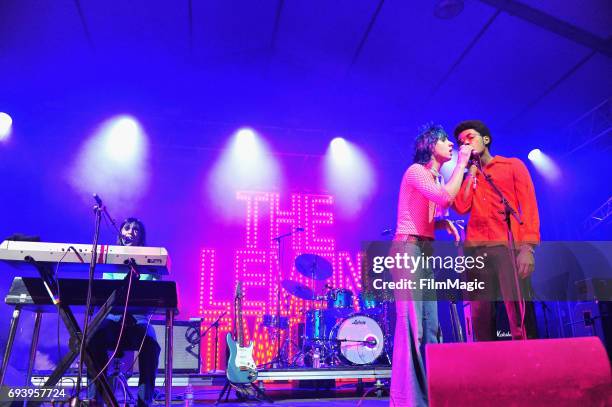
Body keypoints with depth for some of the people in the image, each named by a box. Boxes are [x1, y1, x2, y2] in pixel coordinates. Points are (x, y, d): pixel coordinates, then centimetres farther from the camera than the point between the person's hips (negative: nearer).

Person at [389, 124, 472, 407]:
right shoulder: (416, 171, -6)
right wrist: (462, 164, -10)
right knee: (411, 326, -11)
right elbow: (446, 197, -23)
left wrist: (444, 223, 5)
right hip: (409, 250, -10)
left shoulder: (435, 178, 21)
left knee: (430, 327, 8)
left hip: (425, 253, 10)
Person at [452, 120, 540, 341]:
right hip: (476, 250, 3)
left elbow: (529, 206, 3)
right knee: (481, 318, 0)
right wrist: (471, 171, 10)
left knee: (519, 316, -10)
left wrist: (527, 247, -11)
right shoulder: (467, 177, 23)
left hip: (509, 247, -3)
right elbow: (461, 207, 3)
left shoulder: (513, 165, 14)